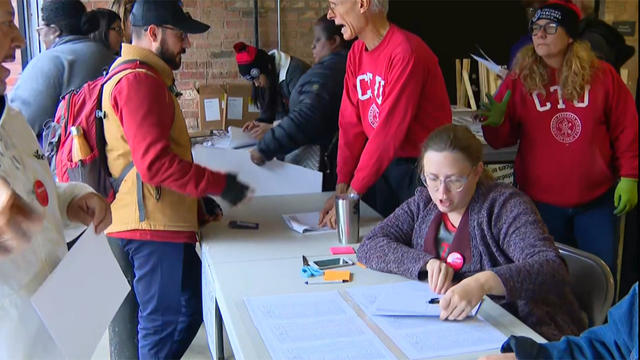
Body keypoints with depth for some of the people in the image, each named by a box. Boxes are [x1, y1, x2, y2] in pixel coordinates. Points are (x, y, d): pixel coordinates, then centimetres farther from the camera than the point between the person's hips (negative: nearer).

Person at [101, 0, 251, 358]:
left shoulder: (145, 78, 19)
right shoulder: (139, 80, -15)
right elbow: (156, 163, -23)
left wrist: (197, 204, 19)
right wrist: (220, 184, -15)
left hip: (164, 219, 11)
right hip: (154, 224, -11)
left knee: (191, 309, 17)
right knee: (165, 322, -2)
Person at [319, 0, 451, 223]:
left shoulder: (405, 52, -22)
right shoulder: (357, 52, 4)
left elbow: (389, 130, -25)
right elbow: (350, 123, 1)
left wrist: (352, 194, -23)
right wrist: (341, 187, -6)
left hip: (423, 166, -7)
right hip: (382, 161, 7)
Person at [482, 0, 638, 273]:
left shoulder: (602, 75, -1)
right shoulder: (520, 80, -1)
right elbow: (502, 141, -1)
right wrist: (495, 122, -22)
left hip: (597, 199, 0)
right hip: (541, 201, 0)